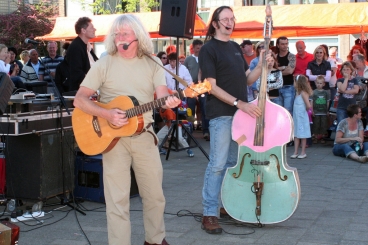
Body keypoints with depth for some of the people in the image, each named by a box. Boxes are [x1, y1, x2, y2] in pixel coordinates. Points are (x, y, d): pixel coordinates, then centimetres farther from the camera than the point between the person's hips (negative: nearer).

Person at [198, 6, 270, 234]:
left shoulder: (236, 47, 15)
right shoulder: (209, 49, -8)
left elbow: (247, 80, 17)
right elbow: (211, 86, -14)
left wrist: (262, 65, -1)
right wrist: (240, 103, -20)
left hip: (240, 112, 8)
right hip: (221, 114, -8)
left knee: (234, 162, 14)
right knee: (218, 164, -7)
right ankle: (210, 213, -2)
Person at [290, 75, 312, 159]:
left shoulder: (303, 93, -15)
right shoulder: (297, 93, 8)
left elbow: (308, 105, -21)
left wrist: (305, 109, -4)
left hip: (302, 117, -8)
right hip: (296, 117, 8)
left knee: (302, 135, 2)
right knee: (296, 135, 9)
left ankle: (303, 152, 10)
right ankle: (295, 152, 13)